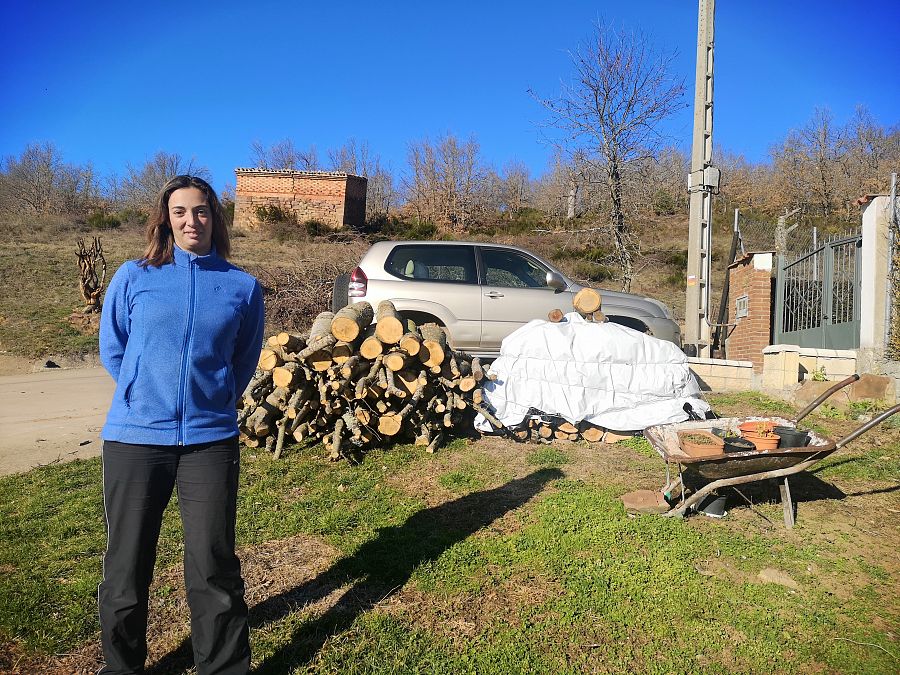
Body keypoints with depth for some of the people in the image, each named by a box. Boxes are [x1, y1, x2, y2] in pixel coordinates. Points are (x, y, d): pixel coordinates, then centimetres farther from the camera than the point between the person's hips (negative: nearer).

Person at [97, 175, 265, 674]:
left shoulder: (243, 286, 3)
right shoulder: (133, 277, 2)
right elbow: (112, 349, 12)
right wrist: (145, 399, 12)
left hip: (211, 440, 0)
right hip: (133, 439, 1)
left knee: (214, 567, 5)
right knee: (126, 567, 12)